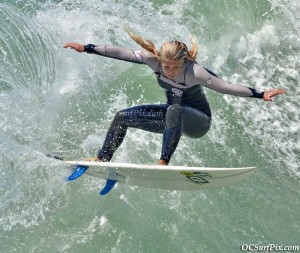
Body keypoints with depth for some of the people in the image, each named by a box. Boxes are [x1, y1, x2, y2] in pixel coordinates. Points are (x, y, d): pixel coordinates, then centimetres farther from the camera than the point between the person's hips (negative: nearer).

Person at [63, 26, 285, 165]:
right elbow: (122, 54, -15)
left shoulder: (194, 72, -31)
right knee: (122, 117, 0)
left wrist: (260, 94, -36)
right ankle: (102, 159, 13)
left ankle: (164, 162, -39)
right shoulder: (154, 59, -18)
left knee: (174, 110, -41)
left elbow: (226, 87, -30)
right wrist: (87, 48, -15)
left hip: (198, 122, -6)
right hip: (174, 117, 6)